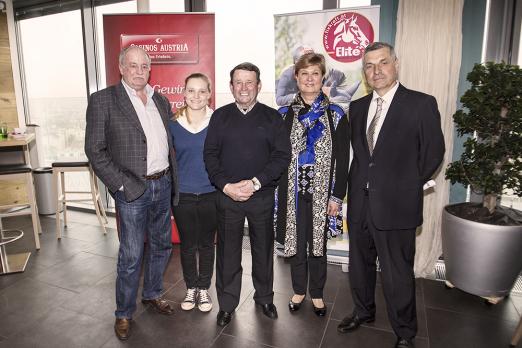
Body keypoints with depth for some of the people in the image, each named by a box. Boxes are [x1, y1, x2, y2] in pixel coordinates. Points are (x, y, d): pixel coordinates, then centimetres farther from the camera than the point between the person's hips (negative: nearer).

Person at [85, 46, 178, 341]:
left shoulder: (161, 101, 10)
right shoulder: (103, 100, -6)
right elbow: (95, 150, -9)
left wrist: (172, 180, 7)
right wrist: (121, 185, -14)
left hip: (163, 185, 6)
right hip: (133, 190, -5)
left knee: (161, 245, 18)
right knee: (131, 256, 3)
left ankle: (153, 294, 40)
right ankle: (124, 313, 26)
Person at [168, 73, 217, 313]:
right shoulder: (173, 124, -1)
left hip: (211, 194, -1)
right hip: (182, 194, 1)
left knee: (206, 244, 13)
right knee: (187, 245, 13)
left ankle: (204, 289, 32)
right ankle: (190, 288, 33)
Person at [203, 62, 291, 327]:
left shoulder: (272, 117, 2)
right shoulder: (220, 116, 5)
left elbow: (282, 156, -5)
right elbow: (210, 154, 1)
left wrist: (255, 183, -15)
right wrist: (226, 186, -13)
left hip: (262, 195, 0)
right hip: (227, 195, 1)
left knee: (263, 249, 13)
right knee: (228, 251, 9)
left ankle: (264, 298, 36)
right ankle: (226, 304, 28)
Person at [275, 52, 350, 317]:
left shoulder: (335, 115, 0)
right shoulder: (284, 114, 3)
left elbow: (343, 159, -2)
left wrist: (337, 195, -7)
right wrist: (279, 190, -3)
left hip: (323, 191, -1)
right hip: (293, 191, 1)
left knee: (318, 243, 10)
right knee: (295, 242, 11)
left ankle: (317, 294, 30)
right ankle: (299, 291, 32)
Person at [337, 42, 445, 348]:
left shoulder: (422, 104, -7)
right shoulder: (357, 107, 8)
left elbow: (433, 153, -2)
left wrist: (407, 186, 3)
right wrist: (362, 182, 8)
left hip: (396, 205, -5)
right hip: (360, 204, 5)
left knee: (398, 273, 8)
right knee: (360, 264, 20)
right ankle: (364, 311, 44)